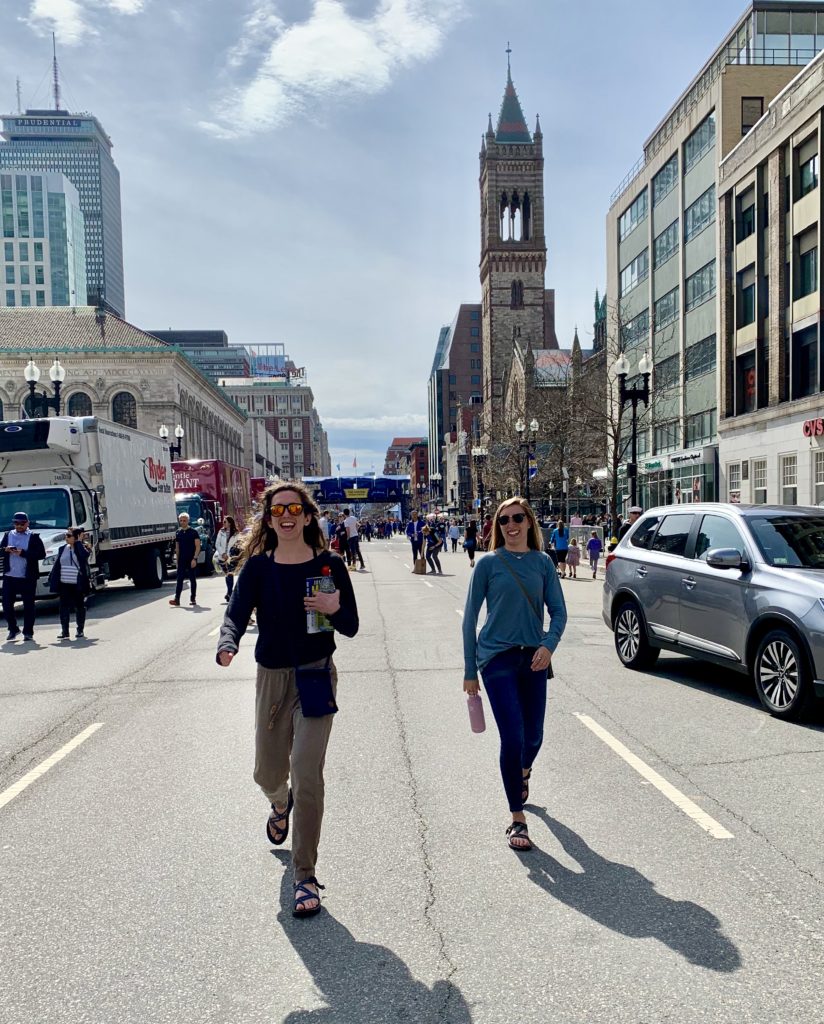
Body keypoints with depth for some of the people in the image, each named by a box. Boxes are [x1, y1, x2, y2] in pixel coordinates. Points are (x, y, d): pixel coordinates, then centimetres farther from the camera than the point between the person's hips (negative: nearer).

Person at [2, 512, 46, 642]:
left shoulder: (34, 537, -1)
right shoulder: (8, 535, 12)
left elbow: (41, 554, -9)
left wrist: (23, 553, -18)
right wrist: (5, 549, -11)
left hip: (27, 577, -3)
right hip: (9, 576, 3)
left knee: (28, 605, 3)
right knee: (6, 604, 4)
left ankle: (28, 632, 13)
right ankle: (13, 629, 22)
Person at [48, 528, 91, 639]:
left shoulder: (81, 548, -4)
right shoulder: (62, 549, 8)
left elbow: (84, 555, -28)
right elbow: (57, 565, 10)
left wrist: (79, 542, -19)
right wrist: (51, 579, 6)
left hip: (78, 584, -3)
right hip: (64, 584, 3)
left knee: (79, 607, 7)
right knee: (64, 607, 2)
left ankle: (80, 631, 17)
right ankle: (64, 632, 5)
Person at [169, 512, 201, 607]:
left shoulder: (193, 532, -4)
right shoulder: (178, 533, 10)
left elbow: (198, 546, -7)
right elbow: (177, 548, 16)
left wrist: (194, 558, -15)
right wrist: (177, 559, 11)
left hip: (191, 560, -3)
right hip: (181, 560, 3)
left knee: (192, 579, 5)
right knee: (179, 580, -4)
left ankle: (193, 599, 13)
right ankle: (177, 599, -9)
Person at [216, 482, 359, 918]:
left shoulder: (329, 564, -4)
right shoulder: (258, 567, -2)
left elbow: (351, 627, 0)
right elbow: (236, 614, -16)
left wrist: (334, 609, -23)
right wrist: (226, 646, -39)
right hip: (271, 677, 2)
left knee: (307, 773, -10)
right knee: (268, 773, 15)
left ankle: (306, 877, 6)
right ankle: (280, 804, 54)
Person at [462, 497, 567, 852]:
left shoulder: (543, 562, 4)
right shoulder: (489, 563, -3)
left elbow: (559, 611, 4)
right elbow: (470, 617, 0)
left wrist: (549, 645, -16)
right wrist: (470, 671, -1)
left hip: (533, 658, 3)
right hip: (497, 658, -3)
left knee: (533, 736, 13)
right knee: (512, 737, -8)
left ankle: (522, 772, 49)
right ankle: (517, 820, 8)